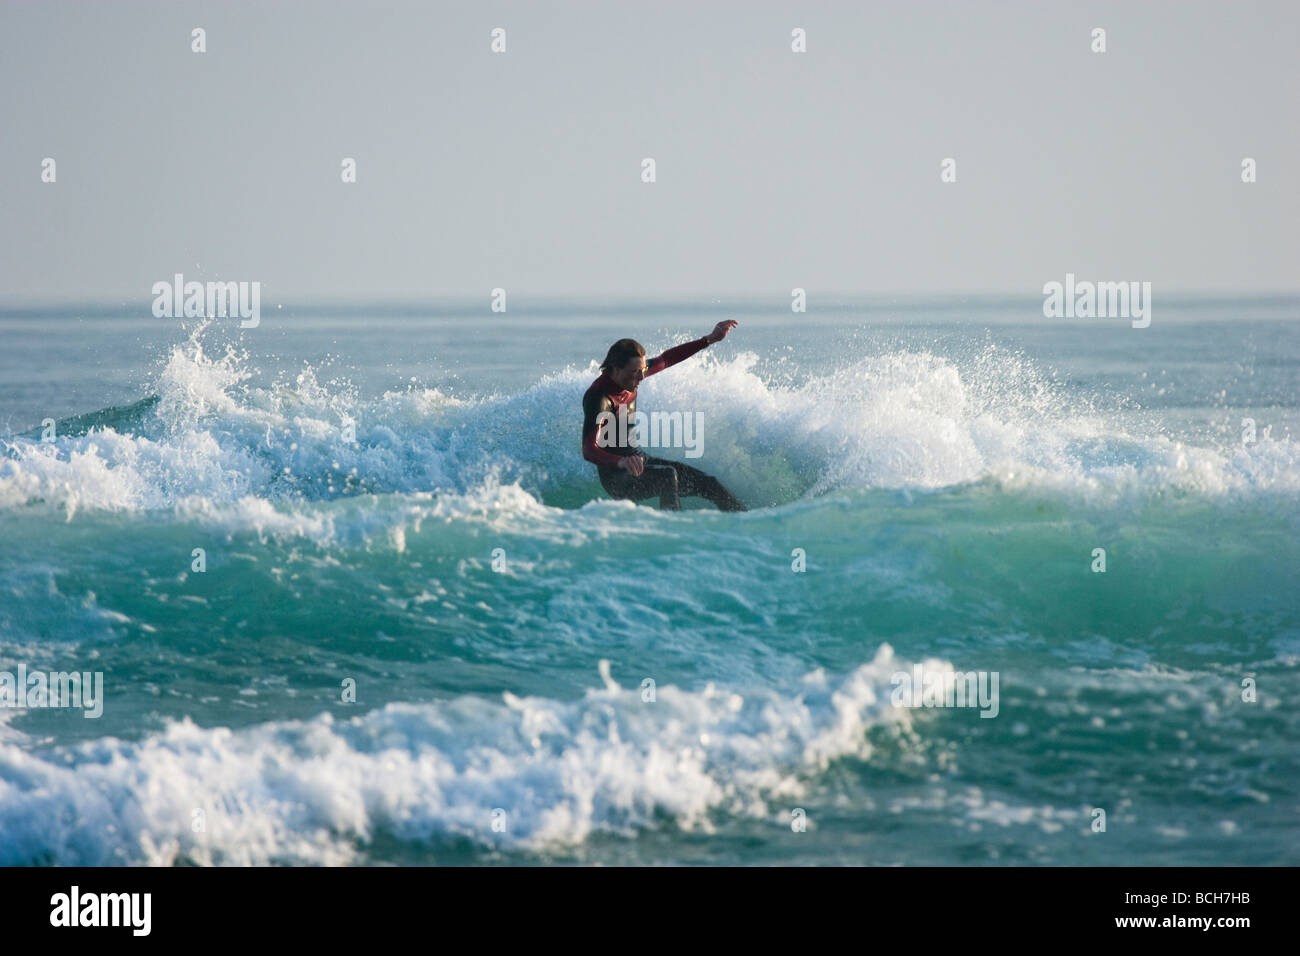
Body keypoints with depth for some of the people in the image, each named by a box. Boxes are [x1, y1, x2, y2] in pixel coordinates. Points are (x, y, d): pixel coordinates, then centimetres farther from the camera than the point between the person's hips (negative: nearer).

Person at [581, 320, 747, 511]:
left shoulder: (631, 375, -2)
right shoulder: (598, 397, -28)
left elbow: (666, 359, 16)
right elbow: (589, 450, -39)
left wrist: (710, 339, 15)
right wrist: (621, 462, -59)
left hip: (639, 462, 9)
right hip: (617, 478, -9)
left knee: (706, 483, 7)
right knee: (667, 475, -34)